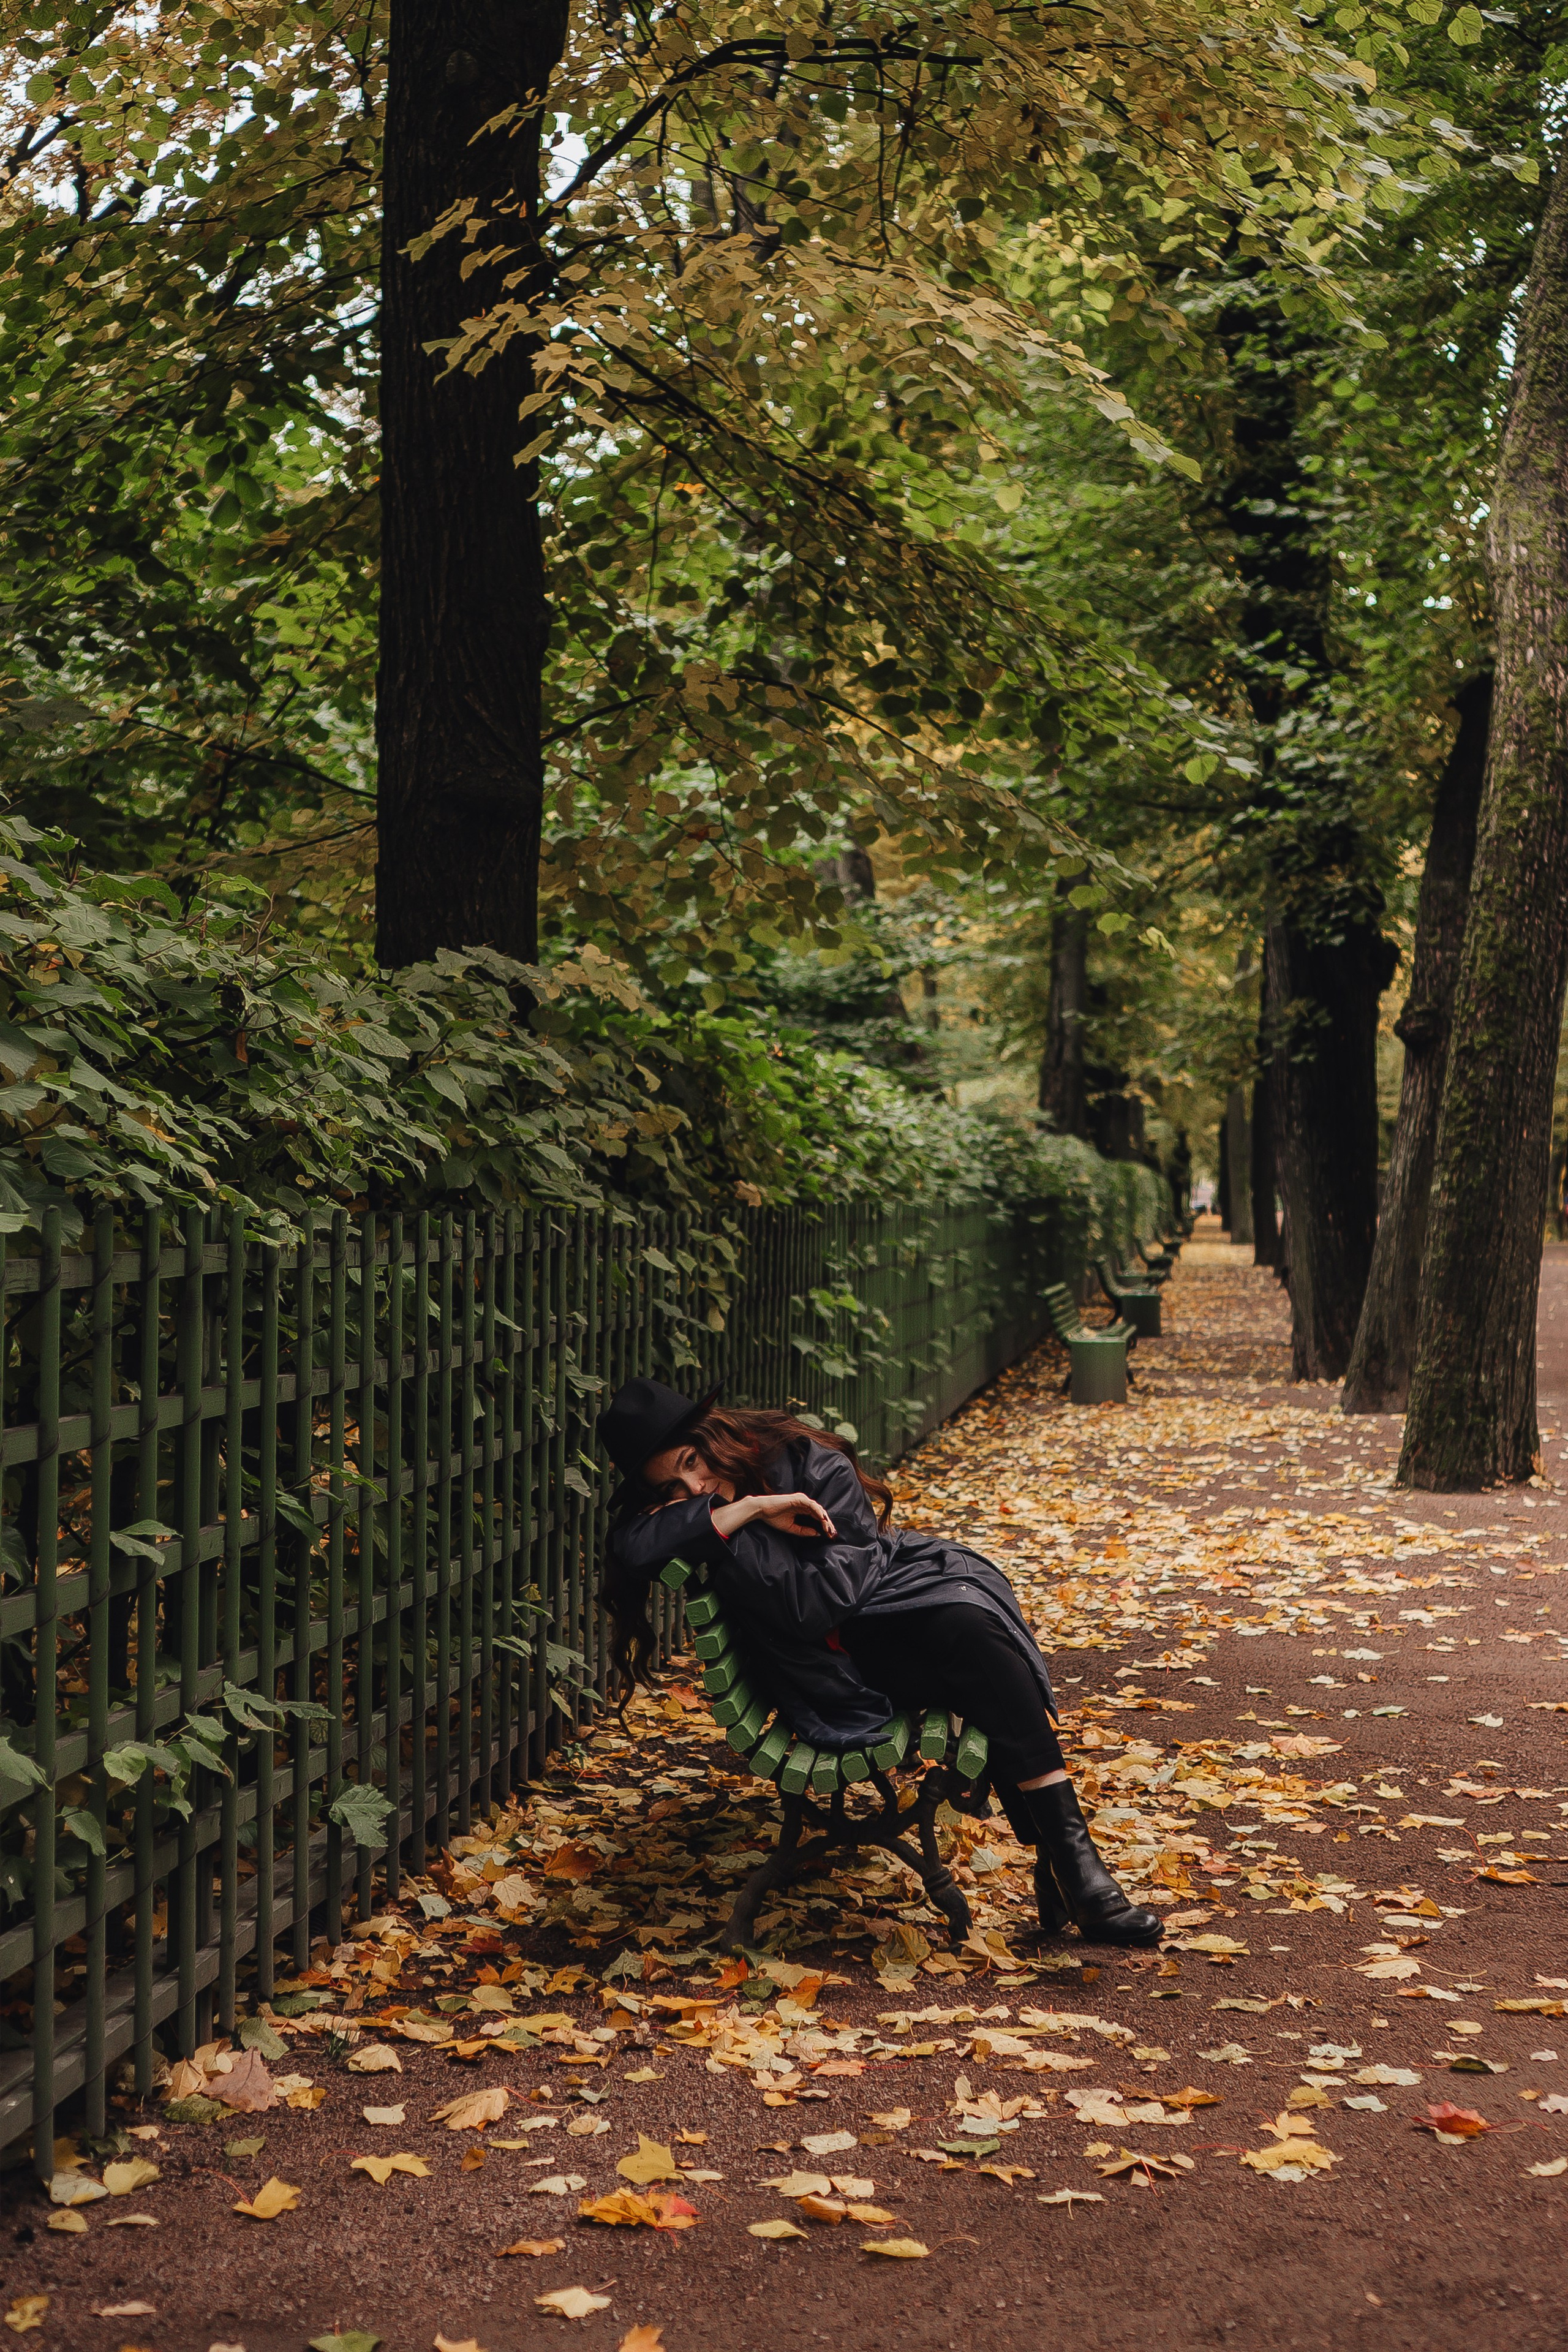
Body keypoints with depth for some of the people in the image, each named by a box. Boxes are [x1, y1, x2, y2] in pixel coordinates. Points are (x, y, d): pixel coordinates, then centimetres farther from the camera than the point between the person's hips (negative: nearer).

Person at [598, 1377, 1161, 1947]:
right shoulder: (670, 1511, -2)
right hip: (845, 1667, 0)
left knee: (973, 1630, -34)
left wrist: (716, 1527, -18)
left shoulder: (808, 1463, -10)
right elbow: (632, 1546, -26)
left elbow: (834, 1590, -18)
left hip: (902, 1590, 0)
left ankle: (1069, 1856, -35)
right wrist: (751, 1507, -24)